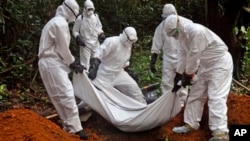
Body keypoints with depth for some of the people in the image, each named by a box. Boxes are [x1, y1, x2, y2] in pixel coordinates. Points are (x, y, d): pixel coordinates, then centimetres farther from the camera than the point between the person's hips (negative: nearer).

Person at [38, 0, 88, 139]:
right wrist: (73, 63, -2)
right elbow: (63, 48, -14)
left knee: (60, 95, 12)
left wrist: (73, 60, 15)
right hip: (52, 64, -11)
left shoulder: (56, 21, 20)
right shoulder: (61, 23, -14)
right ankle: (75, 128, -12)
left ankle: (69, 125, 19)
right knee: (67, 94, -12)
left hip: (53, 62, 11)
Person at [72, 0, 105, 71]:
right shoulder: (80, 18, -9)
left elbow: (99, 28, 20)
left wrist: (101, 34, 3)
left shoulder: (95, 16, 5)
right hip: (85, 44, -5)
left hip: (96, 43, 5)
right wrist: (78, 38, -15)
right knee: (85, 64, -5)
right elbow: (74, 31, -1)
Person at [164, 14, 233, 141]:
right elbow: (183, 57, 7)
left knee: (216, 97, -17)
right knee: (196, 95, 12)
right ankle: (191, 124, 23)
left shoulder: (196, 31, -29)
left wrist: (188, 75, -13)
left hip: (220, 63, -9)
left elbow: (194, 57, -24)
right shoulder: (183, 36, 0)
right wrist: (178, 77, 8)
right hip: (205, 65, 9)